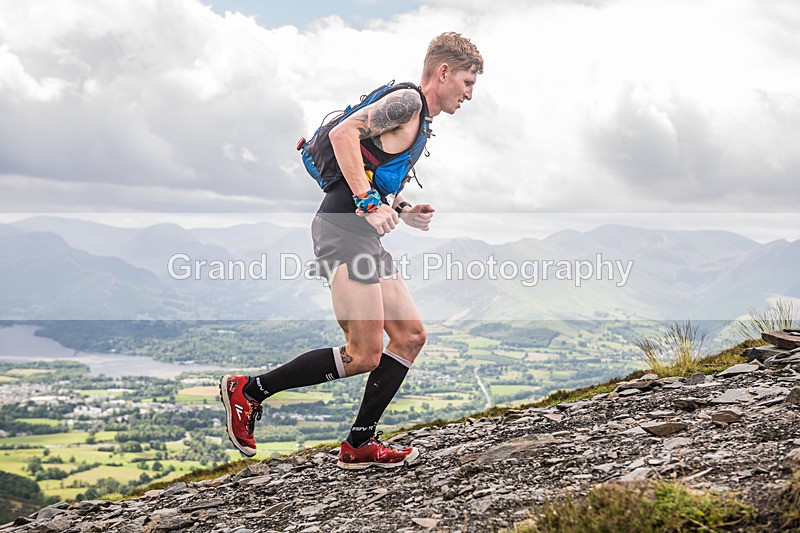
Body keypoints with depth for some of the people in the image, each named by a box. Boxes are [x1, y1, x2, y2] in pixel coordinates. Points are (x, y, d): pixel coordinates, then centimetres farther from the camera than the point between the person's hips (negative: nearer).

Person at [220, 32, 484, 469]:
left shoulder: (417, 120, 26)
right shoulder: (407, 100, -6)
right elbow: (344, 134, -20)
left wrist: (401, 211, 17)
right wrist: (370, 202, -24)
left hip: (364, 237, 11)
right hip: (343, 231, -11)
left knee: (410, 336, 7)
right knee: (365, 356, -13)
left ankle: (359, 445, 10)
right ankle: (248, 390, -2)